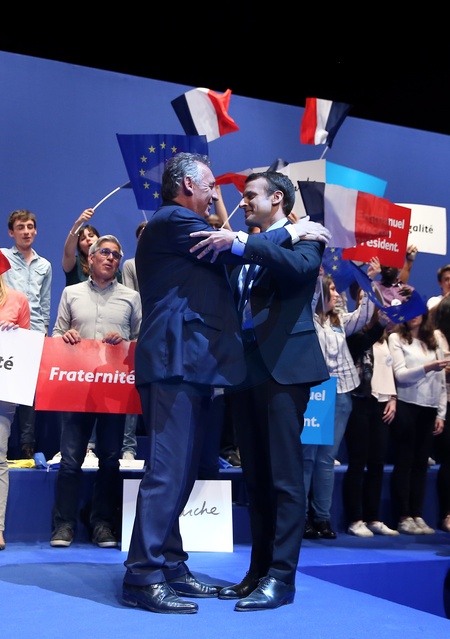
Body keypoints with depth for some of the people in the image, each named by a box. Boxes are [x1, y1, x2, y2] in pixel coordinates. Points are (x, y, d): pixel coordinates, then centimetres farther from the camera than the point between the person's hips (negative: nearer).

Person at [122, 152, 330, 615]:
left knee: (179, 471, 10)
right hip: (175, 362, -11)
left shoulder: (179, 225, 27)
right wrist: (292, 232, 4)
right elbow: (246, 251, -9)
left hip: (189, 365, 11)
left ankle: (170, 565, 15)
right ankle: (143, 577, -8)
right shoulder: (174, 220, -5)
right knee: (168, 470, -12)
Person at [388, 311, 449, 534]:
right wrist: (427, 367, -23)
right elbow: (400, 375, -10)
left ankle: (417, 516, 10)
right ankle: (404, 518, 3)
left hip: (428, 409, 4)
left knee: (421, 463, 5)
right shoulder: (396, 339, 1)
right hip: (406, 407, -4)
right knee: (404, 463, -2)